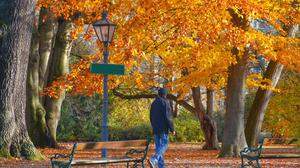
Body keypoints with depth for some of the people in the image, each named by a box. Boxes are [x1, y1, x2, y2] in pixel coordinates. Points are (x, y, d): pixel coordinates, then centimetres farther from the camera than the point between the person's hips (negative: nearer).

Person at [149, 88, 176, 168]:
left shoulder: (154, 103, 13)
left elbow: (151, 117, 19)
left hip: (155, 129, 7)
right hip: (163, 129, -7)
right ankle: (153, 159, -25)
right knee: (164, 145, -5)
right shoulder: (165, 102, -11)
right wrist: (172, 129, -10)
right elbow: (168, 117, -15)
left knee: (158, 147, 10)